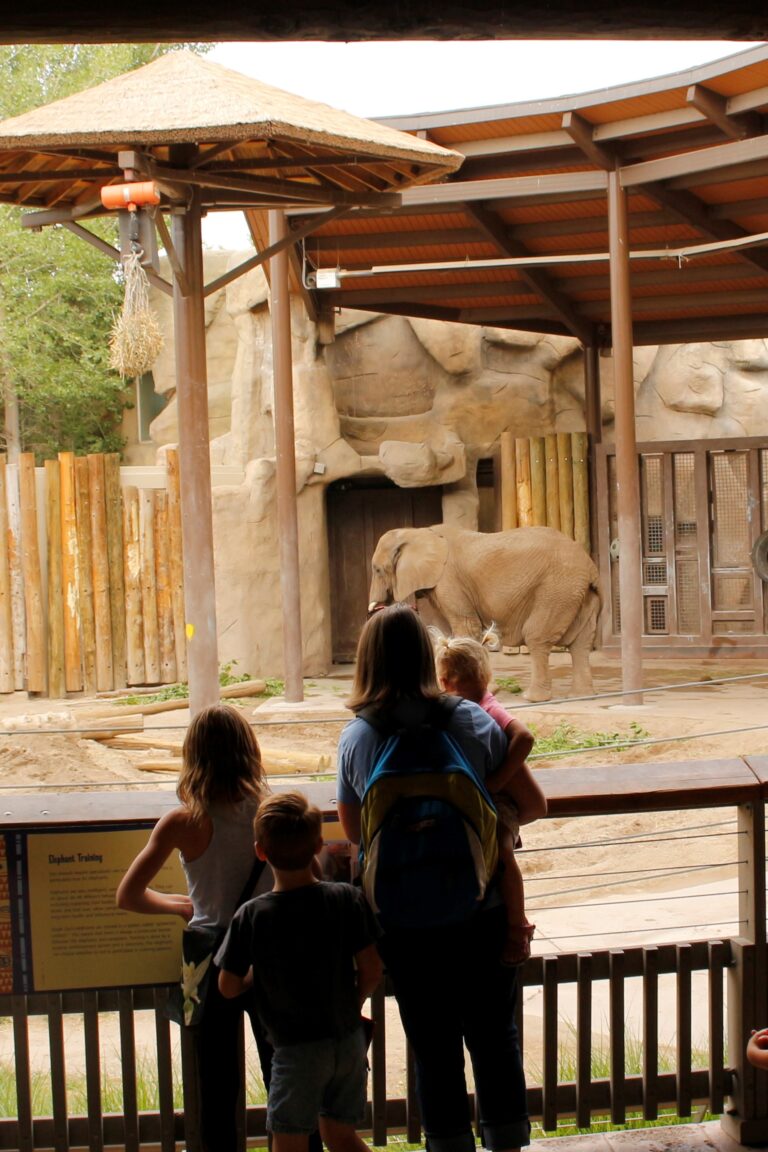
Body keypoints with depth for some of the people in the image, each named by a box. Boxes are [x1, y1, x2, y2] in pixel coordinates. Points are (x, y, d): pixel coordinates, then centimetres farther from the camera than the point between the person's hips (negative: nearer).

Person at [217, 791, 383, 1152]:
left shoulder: (250, 917, -13)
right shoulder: (348, 899, -7)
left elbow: (228, 986, -6)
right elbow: (371, 970, -4)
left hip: (296, 1050, -4)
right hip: (349, 1041, 4)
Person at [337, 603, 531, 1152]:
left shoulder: (356, 738, -7)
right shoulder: (473, 722, -10)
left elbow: (354, 831, 4)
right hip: (483, 913, 0)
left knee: (434, 1048, 12)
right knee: (494, 1035, 15)